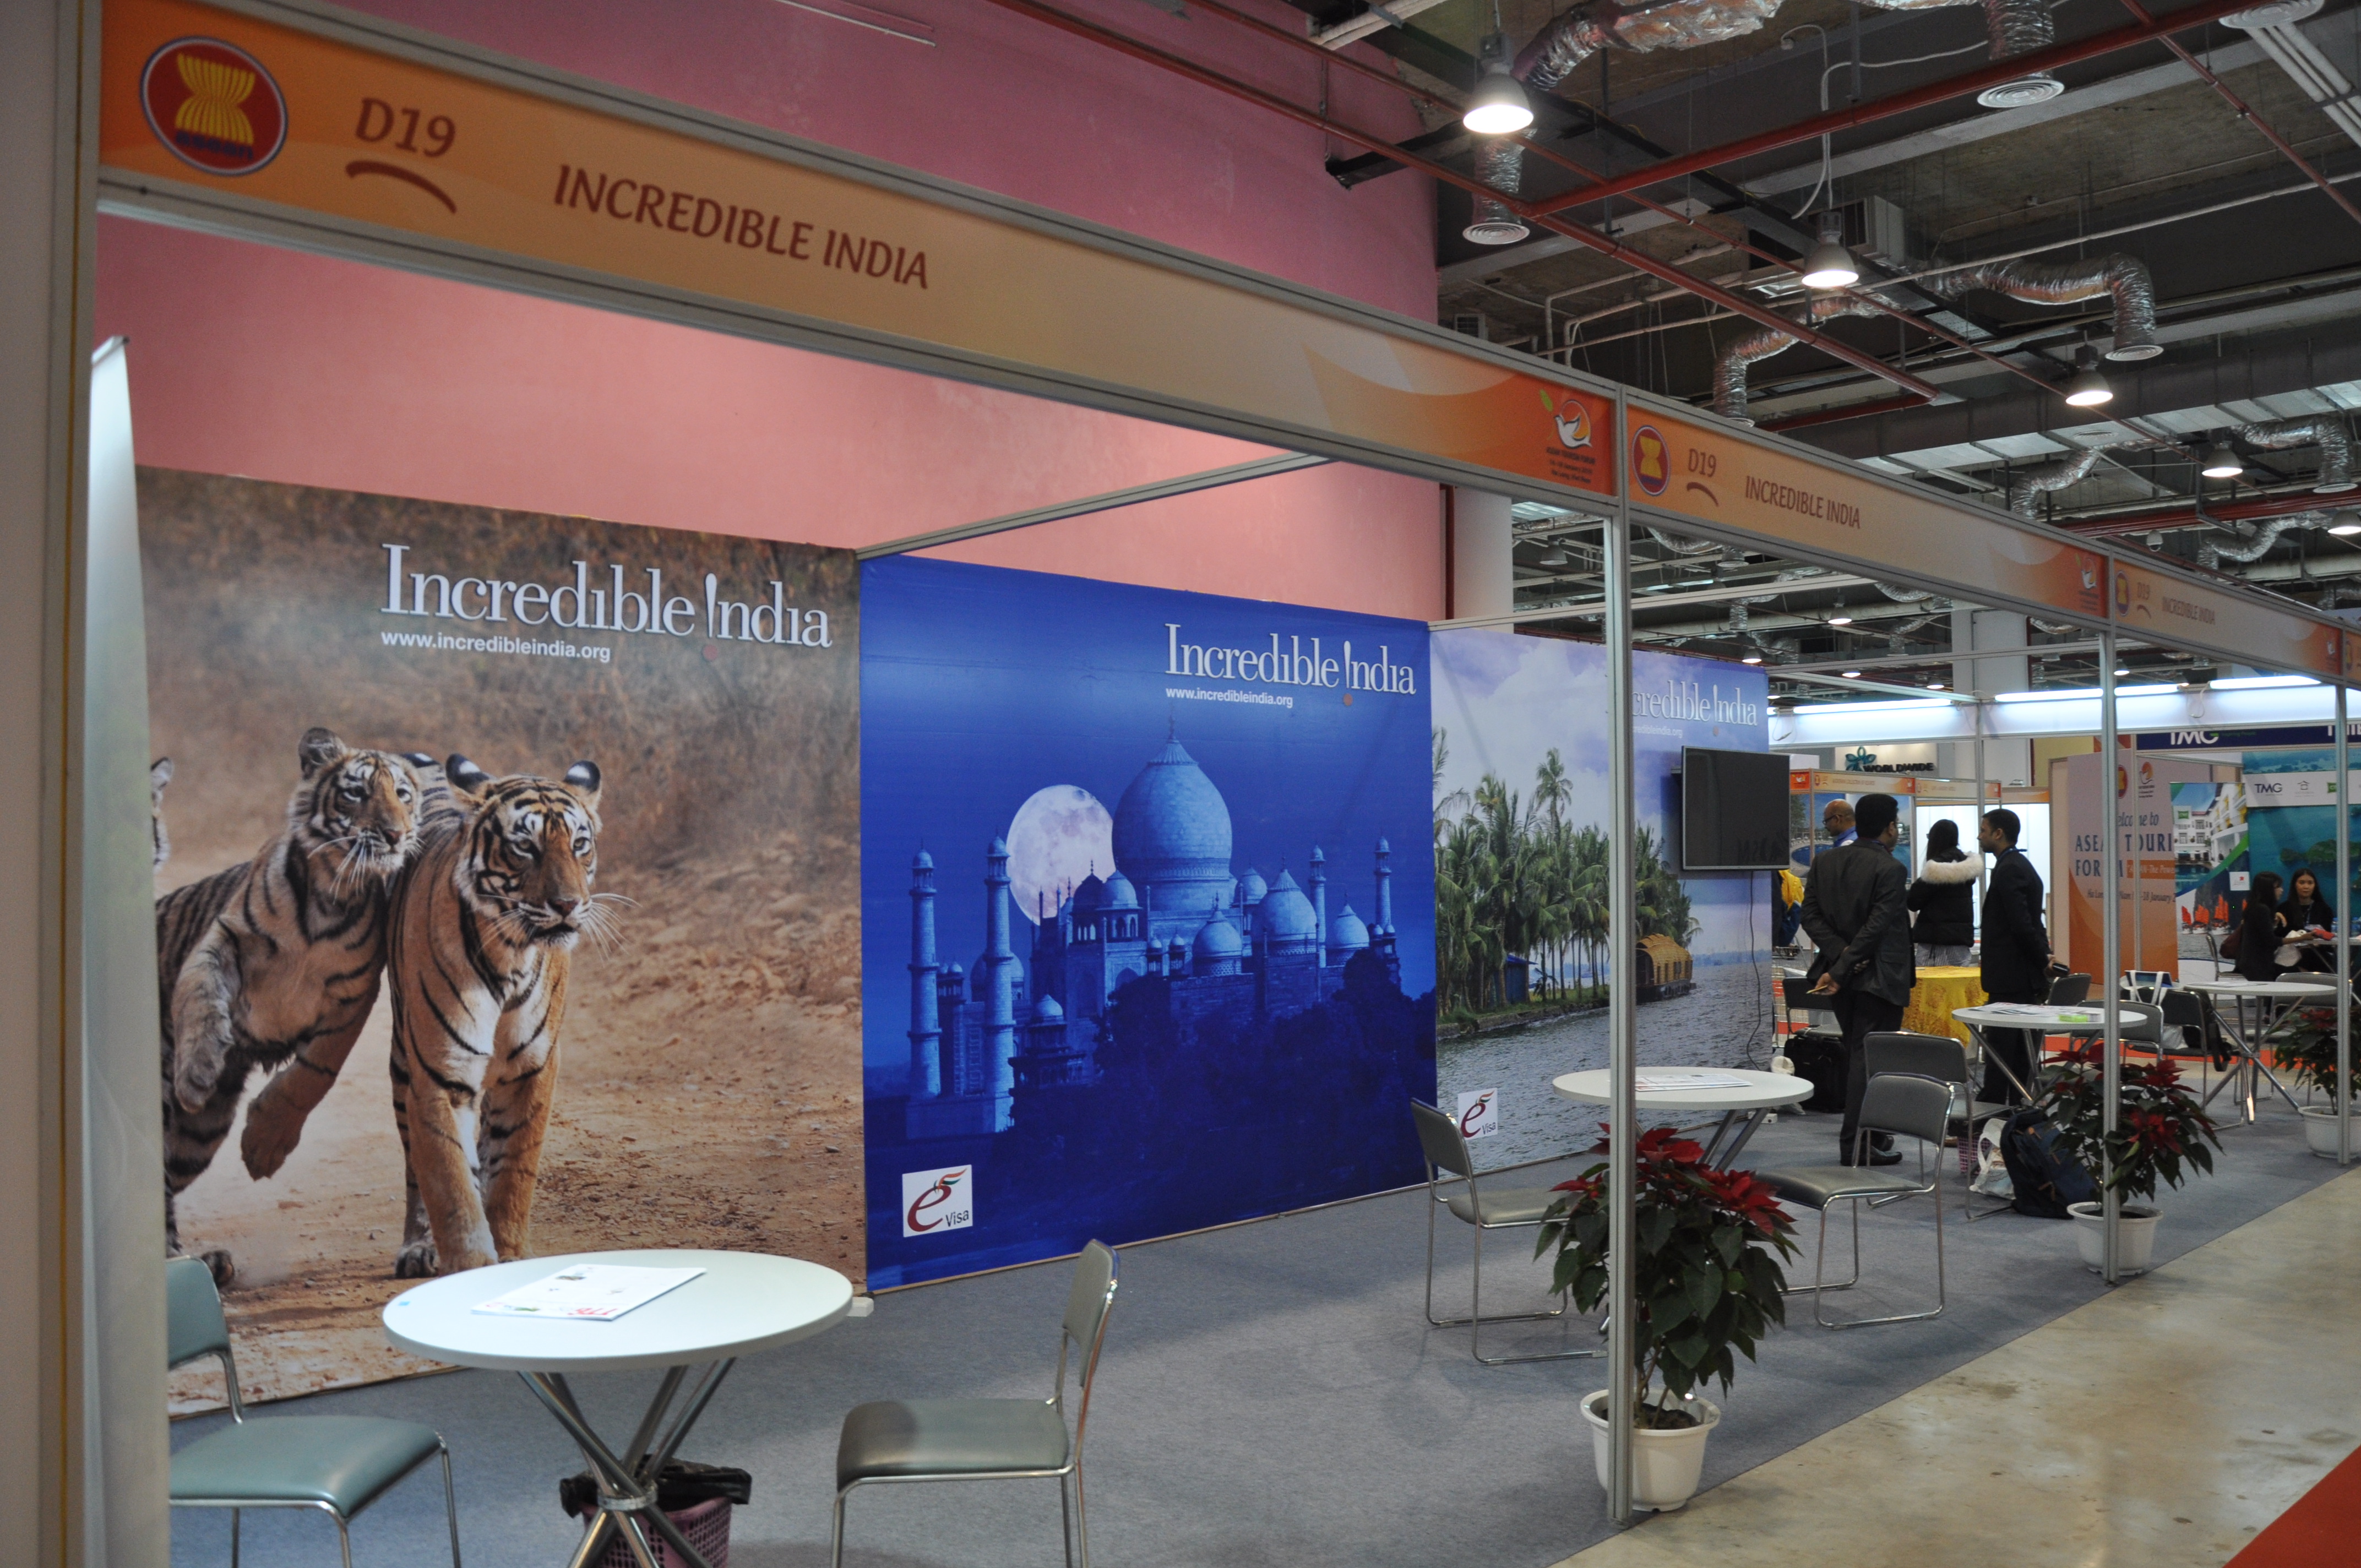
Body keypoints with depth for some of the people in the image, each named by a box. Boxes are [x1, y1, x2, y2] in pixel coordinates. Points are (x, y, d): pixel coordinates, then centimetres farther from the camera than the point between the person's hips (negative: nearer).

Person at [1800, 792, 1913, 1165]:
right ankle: (1858, 1145, 0)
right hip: (1878, 977, -6)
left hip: (1843, 977, 6)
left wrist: (1839, 953, -9)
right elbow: (1876, 927, -20)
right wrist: (1840, 971, -18)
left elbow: (1811, 916, 0)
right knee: (1867, 1060, -2)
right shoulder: (1890, 869, -15)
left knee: (1857, 1057, 17)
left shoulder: (1824, 861, 4)